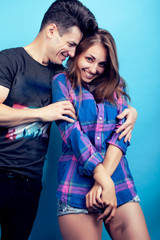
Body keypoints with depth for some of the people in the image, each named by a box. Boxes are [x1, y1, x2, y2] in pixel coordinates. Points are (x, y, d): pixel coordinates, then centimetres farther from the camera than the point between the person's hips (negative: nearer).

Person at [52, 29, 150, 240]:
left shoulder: (115, 85, 15)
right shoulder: (62, 82, 5)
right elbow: (72, 132, -7)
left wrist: (104, 179, -13)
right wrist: (104, 180, -16)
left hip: (119, 179, 3)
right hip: (78, 182, -3)